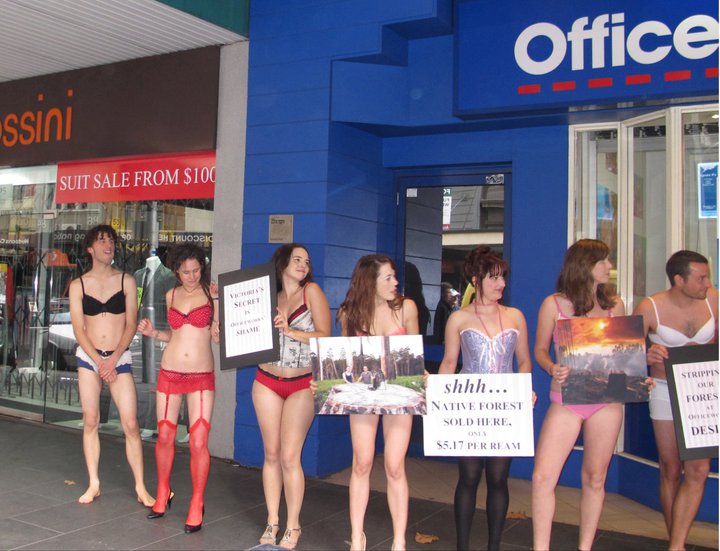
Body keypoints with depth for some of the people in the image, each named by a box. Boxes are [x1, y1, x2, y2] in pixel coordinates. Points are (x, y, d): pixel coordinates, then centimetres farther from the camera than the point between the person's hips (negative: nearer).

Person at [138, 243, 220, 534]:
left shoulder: (213, 293, -3)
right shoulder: (171, 295, 7)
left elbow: (218, 335, -1)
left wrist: (218, 331, -22)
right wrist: (153, 332, 1)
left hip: (201, 376, -3)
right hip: (170, 372, 3)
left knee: (199, 442, -7)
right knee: (165, 437, 10)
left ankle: (197, 505, 9)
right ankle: (163, 495, 31)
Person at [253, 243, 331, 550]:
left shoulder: (311, 291, -1)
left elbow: (324, 337, -7)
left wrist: (290, 331, -17)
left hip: (301, 386, -3)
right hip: (267, 383, 3)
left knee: (289, 457, -5)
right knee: (271, 454, 7)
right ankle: (272, 522, 20)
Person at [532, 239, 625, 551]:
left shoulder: (614, 305, 7)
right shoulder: (554, 304, -1)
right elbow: (540, 350, 5)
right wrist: (553, 369, -15)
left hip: (606, 400, 2)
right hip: (565, 400, -2)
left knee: (594, 479, 10)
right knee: (542, 477, -8)